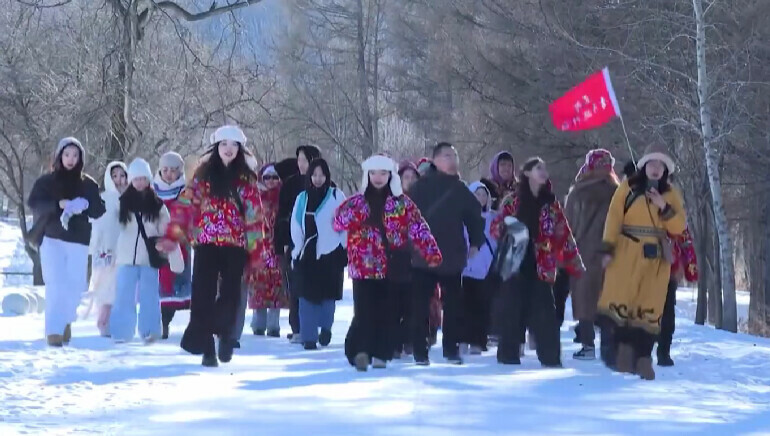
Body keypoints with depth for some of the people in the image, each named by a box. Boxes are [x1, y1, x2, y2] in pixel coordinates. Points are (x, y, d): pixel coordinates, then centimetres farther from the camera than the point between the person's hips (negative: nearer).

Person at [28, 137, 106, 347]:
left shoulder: (88, 184, 9)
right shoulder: (46, 181, 5)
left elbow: (99, 211, 5)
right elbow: (33, 203, -7)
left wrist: (85, 205, -17)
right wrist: (59, 204, -20)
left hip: (78, 241, 2)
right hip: (52, 239, -2)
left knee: (75, 286, 4)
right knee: (56, 285, -14)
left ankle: (66, 322, 28)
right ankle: (54, 330, -16)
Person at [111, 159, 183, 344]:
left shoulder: (156, 204, 4)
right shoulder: (123, 203, 4)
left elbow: (167, 232, 2)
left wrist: (176, 259, -3)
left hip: (149, 257, 0)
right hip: (127, 257, 0)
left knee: (149, 296, -1)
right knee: (124, 296, 0)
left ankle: (150, 331, 5)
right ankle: (121, 332, 7)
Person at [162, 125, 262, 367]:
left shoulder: (246, 179, 8)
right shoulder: (203, 174, 7)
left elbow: (253, 214, 6)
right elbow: (186, 204, 2)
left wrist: (255, 245, -1)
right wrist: (173, 234, -6)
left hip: (235, 244, 0)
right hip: (206, 242, 0)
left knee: (230, 293, 0)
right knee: (204, 294, -6)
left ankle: (225, 335, 22)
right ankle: (206, 349, -2)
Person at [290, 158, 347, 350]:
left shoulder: (336, 196, 1)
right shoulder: (302, 198, 11)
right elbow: (296, 226, 10)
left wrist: (345, 251, -5)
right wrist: (296, 250, 2)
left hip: (329, 253, -2)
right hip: (307, 253, 3)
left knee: (327, 294, -1)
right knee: (307, 295, -2)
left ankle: (325, 327, 21)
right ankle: (309, 336, 1)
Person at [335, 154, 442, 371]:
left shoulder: (402, 203, 8)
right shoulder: (357, 202, 10)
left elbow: (419, 229, 0)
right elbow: (338, 222, -2)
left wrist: (431, 253, -12)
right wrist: (354, 213, -22)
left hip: (393, 268, 1)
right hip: (364, 266, -1)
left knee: (387, 312, 4)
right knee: (364, 310, -12)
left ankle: (381, 353, 12)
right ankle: (361, 350, -17)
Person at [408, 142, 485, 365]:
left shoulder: (460, 190, 10)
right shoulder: (422, 186, -5)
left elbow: (475, 217, 19)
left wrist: (476, 243, 11)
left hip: (453, 257, 4)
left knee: (453, 305, 7)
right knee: (421, 305, 0)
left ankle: (452, 348, 17)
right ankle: (420, 351, 5)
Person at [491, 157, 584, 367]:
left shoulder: (551, 203, 11)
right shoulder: (512, 200, 5)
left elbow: (564, 234, 13)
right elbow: (496, 227, 5)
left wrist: (575, 262, 10)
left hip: (541, 267, 2)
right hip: (515, 263, -1)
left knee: (544, 313, -4)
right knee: (514, 310, -1)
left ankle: (550, 358, -1)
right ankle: (509, 356, 7)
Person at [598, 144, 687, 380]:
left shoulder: (671, 194, 10)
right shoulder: (627, 188, 3)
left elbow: (679, 227, 4)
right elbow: (614, 219, -3)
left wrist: (664, 208, -12)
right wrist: (608, 249, -12)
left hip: (656, 257, 2)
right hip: (627, 252, -2)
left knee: (649, 307, 0)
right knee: (620, 301, -10)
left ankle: (643, 356, 2)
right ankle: (623, 350, -4)